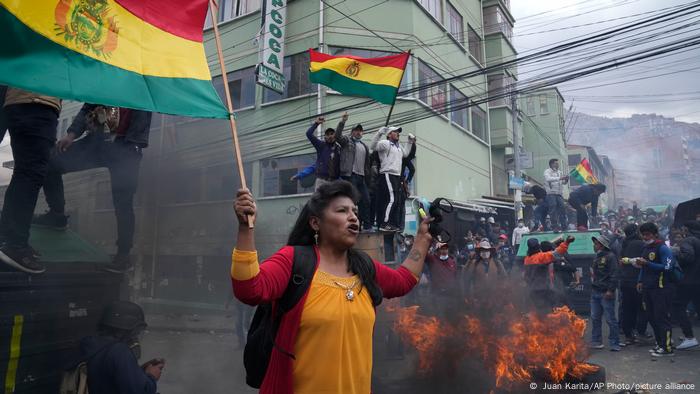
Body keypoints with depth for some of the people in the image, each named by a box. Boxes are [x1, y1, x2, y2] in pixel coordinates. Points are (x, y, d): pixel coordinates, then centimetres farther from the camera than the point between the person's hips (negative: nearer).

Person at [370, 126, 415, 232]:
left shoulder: (399, 146, 24)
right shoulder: (385, 143, -4)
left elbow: (405, 154, 39)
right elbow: (373, 146, -18)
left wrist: (410, 143, 33)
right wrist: (380, 133, -26)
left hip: (397, 176, 10)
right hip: (388, 175, -10)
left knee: (395, 201, 11)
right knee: (391, 199, -18)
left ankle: (393, 225, 17)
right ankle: (384, 224, -16)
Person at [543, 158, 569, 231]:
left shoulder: (559, 172, 18)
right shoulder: (547, 171, 0)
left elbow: (564, 182, 20)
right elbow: (548, 179, -20)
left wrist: (566, 179, -2)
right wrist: (559, 178, -25)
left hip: (559, 193, 5)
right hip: (551, 193, -5)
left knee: (562, 208, -1)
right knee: (553, 209, -7)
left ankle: (564, 225, 4)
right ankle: (555, 226, -5)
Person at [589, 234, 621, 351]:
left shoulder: (610, 256, -10)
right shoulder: (597, 257, 16)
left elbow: (614, 275, -16)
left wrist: (610, 290, -21)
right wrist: (592, 287, 17)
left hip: (606, 293, -8)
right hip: (595, 292, 8)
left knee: (610, 319, -2)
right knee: (595, 318, 11)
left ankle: (614, 344, 7)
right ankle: (596, 341, 20)